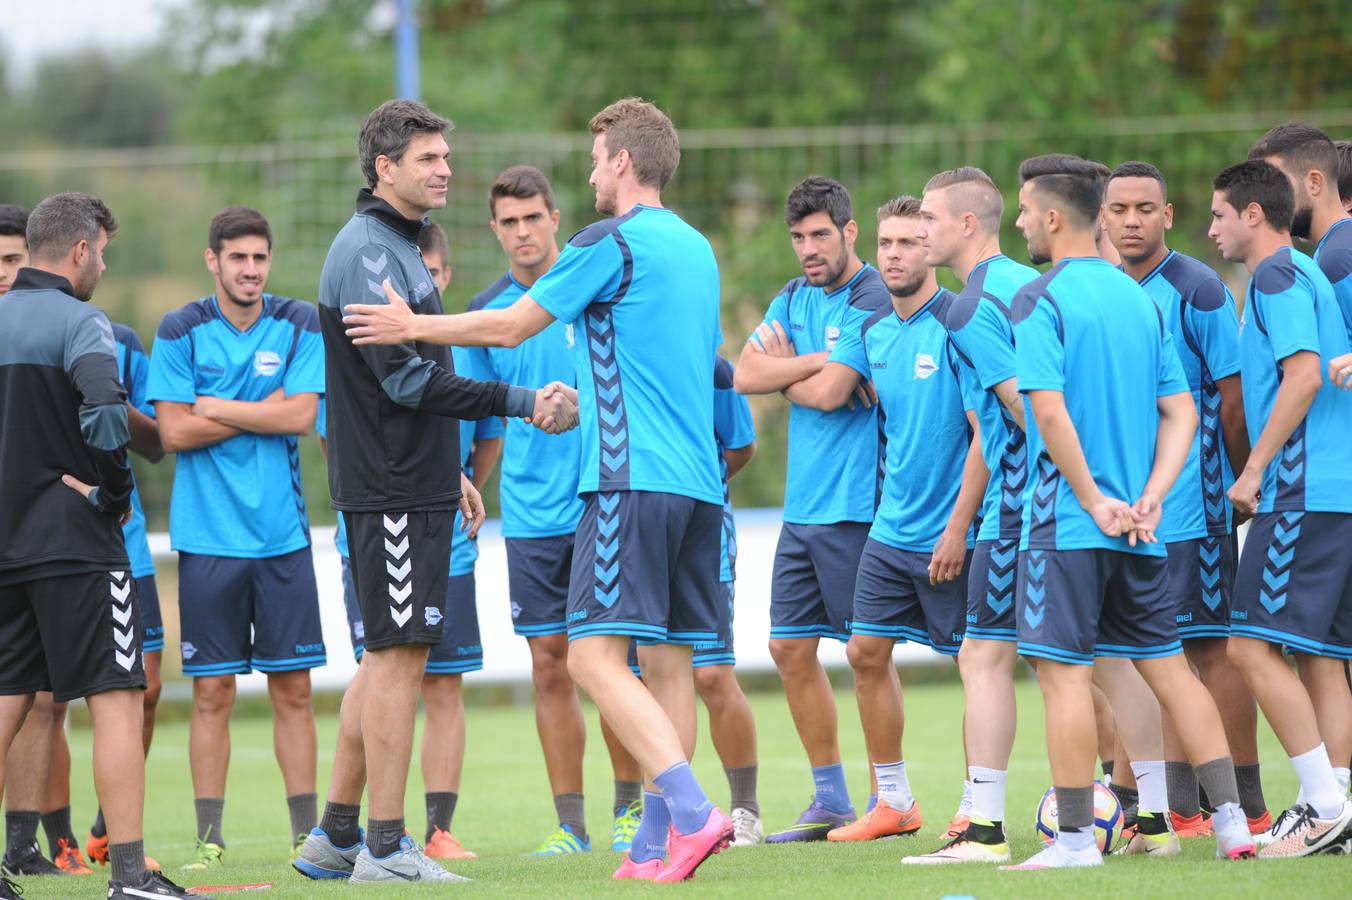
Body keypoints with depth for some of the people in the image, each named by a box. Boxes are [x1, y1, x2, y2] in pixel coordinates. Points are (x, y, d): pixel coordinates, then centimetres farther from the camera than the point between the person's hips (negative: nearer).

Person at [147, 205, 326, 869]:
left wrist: (216, 408, -7)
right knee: (213, 691, 0)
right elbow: (173, 432, -6)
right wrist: (263, 410, -6)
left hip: (283, 533, 1)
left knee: (293, 689, 3)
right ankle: (209, 839, 4)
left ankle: (307, 832, 8)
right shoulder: (181, 331, 1)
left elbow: (301, 416, -6)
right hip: (208, 535, -1)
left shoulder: (300, 325, 4)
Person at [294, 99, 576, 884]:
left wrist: (449, 470, 25)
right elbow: (407, 378, -22)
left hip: (413, 486, 10)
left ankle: (336, 836, 18)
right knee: (399, 658, -8)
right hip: (392, 491, -10)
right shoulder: (368, 252, -15)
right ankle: (385, 848, -5)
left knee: (387, 658, 13)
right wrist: (522, 404, -24)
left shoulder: (397, 246, 18)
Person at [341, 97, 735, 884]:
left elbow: (510, 326, -3)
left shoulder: (611, 243, -6)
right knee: (667, 661, 9)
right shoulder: (697, 250, 18)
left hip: (632, 479, -9)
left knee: (596, 654, -12)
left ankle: (692, 813, -25)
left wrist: (414, 327, 9)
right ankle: (660, 842, 8)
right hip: (698, 485, 9)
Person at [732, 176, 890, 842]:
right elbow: (745, 375, 3)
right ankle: (829, 802, 17)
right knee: (791, 649, 8)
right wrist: (817, 362, -11)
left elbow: (829, 393, -20)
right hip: (802, 506, 8)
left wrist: (785, 373, -2)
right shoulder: (795, 298, 14)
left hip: (852, 504, -8)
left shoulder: (870, 302, -11)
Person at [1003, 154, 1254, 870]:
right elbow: (1181, 411, 11)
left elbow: (1049, 410, -20)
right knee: (1167, 665, 11)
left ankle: (1076, 837, -5)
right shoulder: (1138, 298, 13)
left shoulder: (1040, 300, -9)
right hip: (1135, 527, 7)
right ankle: (1232, 822, 9)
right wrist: (1148, 498, 2)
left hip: (1066, 522, -7)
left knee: (1064, 671, -4)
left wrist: (1092, 500, -14)